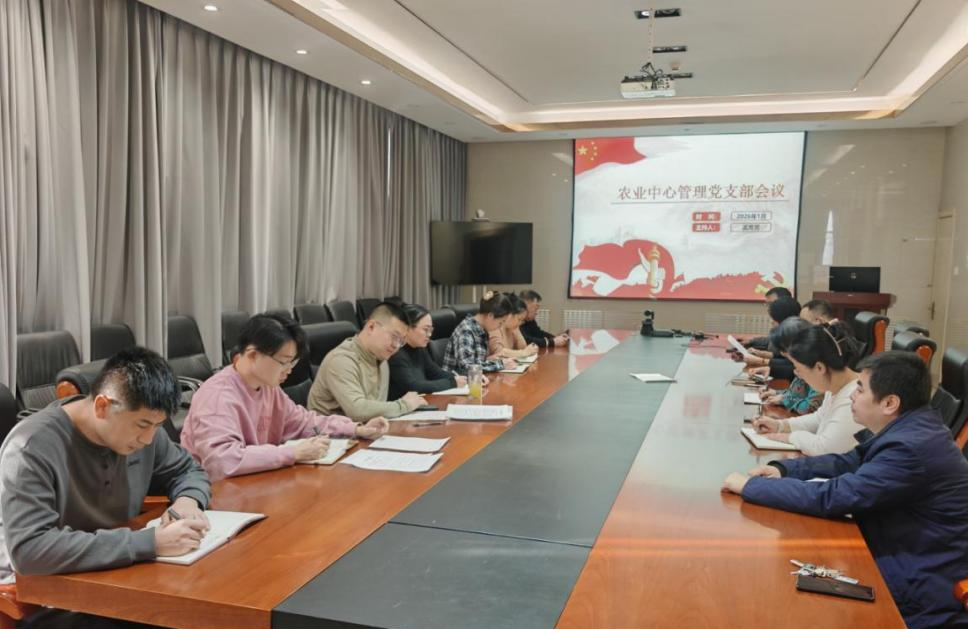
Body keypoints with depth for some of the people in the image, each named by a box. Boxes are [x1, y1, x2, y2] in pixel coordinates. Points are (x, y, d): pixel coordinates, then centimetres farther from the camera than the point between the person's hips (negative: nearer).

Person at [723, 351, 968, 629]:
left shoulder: (912, 448, -28)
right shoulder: (907, 427, 1)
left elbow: (830, 497, -28)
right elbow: (850, 462, 13)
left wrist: (750, 485, -19)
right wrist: (783, 468, -1)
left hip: (920, 594, -8)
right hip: (904, 563, 8)